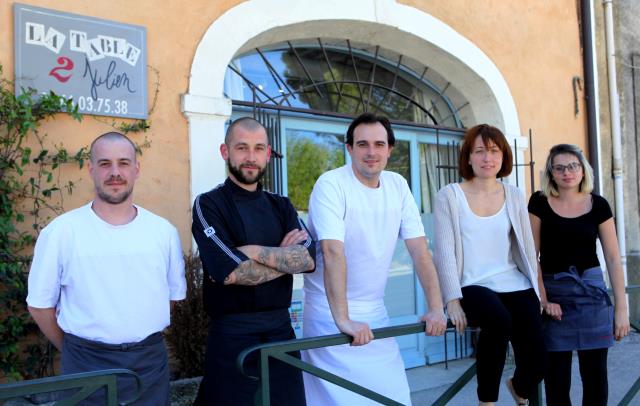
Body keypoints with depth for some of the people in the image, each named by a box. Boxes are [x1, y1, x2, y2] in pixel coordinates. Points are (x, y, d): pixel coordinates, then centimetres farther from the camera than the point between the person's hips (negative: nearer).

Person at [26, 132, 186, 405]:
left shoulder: (164, 231, 2)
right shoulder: (61, 231, -7)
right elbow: (40, 303, 0)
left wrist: (142, 340, 9)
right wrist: (76, 351, 5)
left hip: (151, 362, 3)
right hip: (87, 365, -2)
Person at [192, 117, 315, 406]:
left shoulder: (281, 206, 10)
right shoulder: (209, 205, -6)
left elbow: (309, 258, -7)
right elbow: (231, 273, -19)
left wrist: (254, 251, -15)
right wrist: (285, 257, -9)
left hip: (281, 331, 5)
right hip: (231, 337, -4)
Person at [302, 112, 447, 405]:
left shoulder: (398, 186, 2)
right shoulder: (331, 185, -16)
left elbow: (419, 250, 0)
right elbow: (333, 253, -27)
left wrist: (436, 308, -7)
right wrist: (343, 320, -34)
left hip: (375, 312, 6)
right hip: (332, 314, -5)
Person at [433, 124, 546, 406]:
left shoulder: (514, 196, 9)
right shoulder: (449, 196, -2)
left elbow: (526, 246, 13)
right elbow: (445, 251, -7)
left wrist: (537, 291, 11)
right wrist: (453, 300, -14)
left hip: (515, 285, 4)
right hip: (472, 286, -4)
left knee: (536, 361, -10)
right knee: (499, 319, -37)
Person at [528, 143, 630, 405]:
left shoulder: (598, 205, 0)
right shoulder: (539, 203, -2)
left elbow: (613, 258, 1)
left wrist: (621, 307, -2)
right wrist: (543, 299, -8)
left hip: (591, 291, 1)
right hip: (553, 292, -1)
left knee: (595, 374, 6)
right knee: (556, 377, 5)